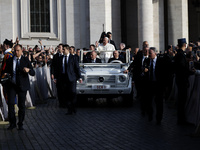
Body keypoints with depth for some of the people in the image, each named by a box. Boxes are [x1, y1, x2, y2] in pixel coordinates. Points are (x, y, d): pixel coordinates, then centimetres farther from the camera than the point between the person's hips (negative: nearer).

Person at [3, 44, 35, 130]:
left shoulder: (26, 60, 1)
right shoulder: (9, 60, 7)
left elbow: (33, 73, -3)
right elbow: (6, 71, 18)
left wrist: (28, 70, -25)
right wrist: (5, 74, -5)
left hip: (22, 86, -1)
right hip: (12, 85, 1)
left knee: (21, 105, 4)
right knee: (10, 103, -9)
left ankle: (20, 124, 15)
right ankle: (12, 123, 3)